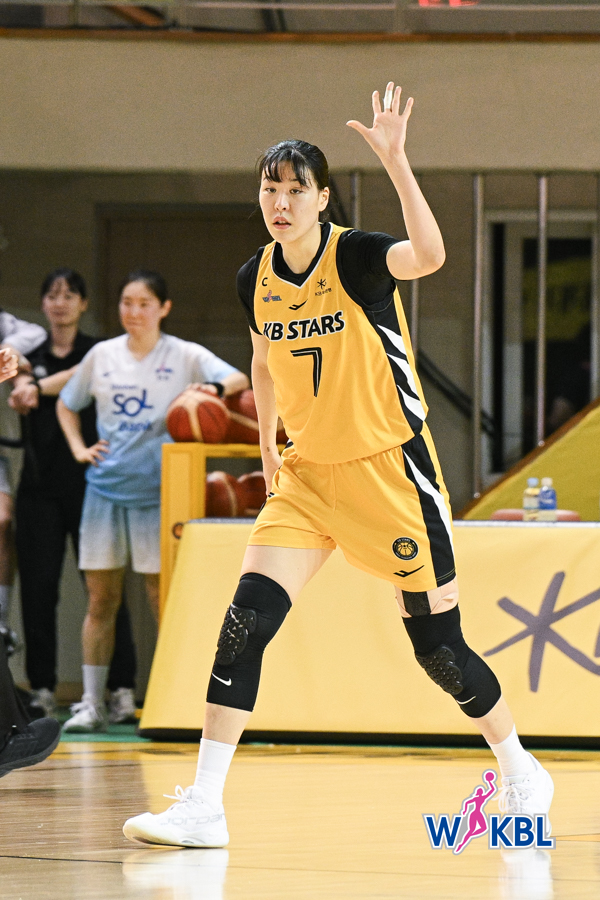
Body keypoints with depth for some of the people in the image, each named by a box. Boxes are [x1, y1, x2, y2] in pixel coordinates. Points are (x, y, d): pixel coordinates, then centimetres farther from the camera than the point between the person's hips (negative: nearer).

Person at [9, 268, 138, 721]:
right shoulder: (32, 356, 13)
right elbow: (22, 398, -6)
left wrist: (37, 387, -30)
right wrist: (22, 391, -28)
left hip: (89, 481, -3)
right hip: (41, 484, 3)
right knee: (38, 586, -2)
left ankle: (122, 689, -6)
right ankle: (42, 689, 2)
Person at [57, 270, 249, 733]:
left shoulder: (184, 356, 0)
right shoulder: (102, 355, 9)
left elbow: (239, 380, -11)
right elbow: (67, 404, 22)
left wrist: (216, 388, -32)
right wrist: (79, 448, 7)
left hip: (156, 490, -3)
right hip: (105, 486, 3)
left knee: (164, 598, -2)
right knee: (101, 599, 3)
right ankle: (91, 704, 7)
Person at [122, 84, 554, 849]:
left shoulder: (355, 256, -15)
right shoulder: (255, 280, 1)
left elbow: (429, 255, -38)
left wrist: (395, 163, -45)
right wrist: (268, 446, 19)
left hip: (389, 469, -4)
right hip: (308, 474, 4)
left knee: (438, 646, 2)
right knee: (248, 615, -14)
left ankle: (520, 771, 28)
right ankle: (203, 807, -13)